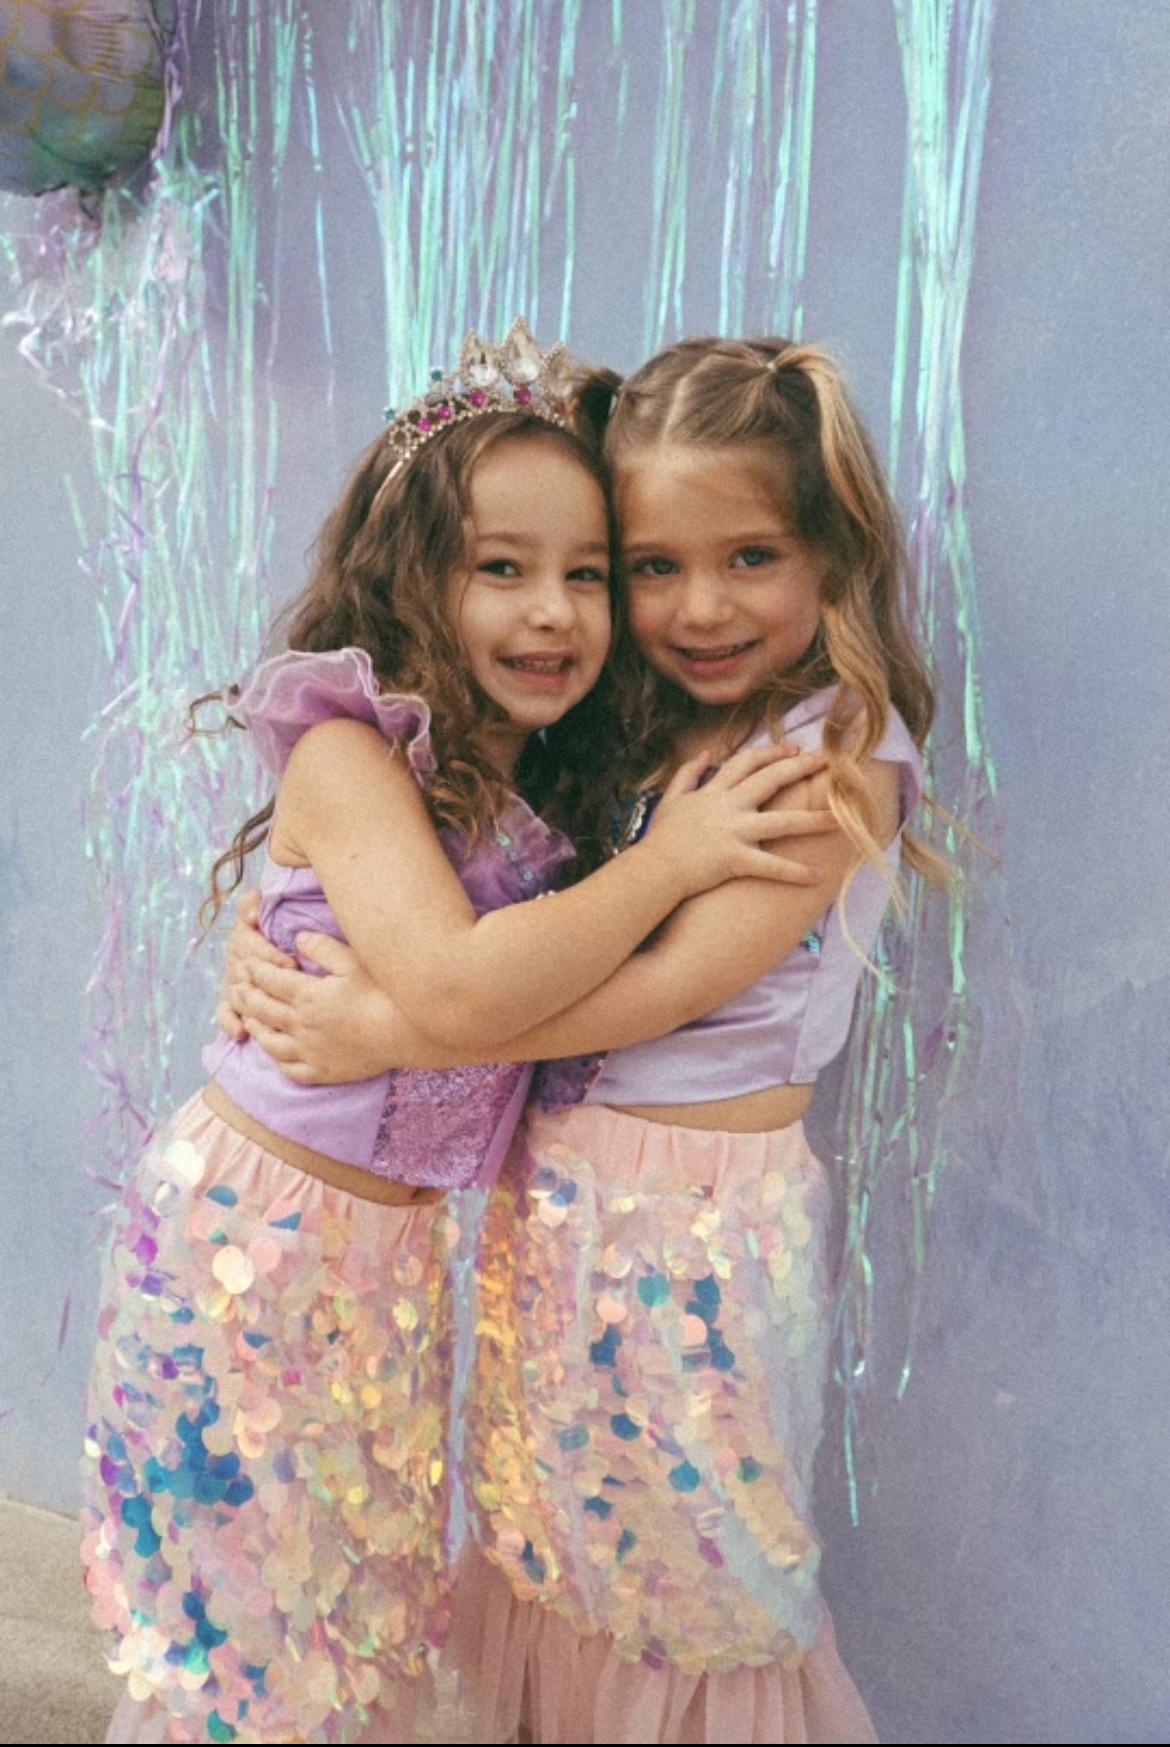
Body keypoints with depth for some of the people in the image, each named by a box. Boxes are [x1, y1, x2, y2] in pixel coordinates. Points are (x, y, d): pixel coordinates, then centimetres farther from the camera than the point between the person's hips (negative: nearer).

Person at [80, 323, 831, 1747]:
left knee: (365, 1598, 23)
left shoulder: (531, 787, 3)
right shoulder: (349, 750, -19)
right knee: (250, 1628, 14)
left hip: (394, 1251, 7)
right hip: (256, 1235, -6)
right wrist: (668, 861, -24)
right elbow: (459, 988, -32)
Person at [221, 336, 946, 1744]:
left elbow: (672, 982, -21)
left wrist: (387, 1031, -19)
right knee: (555, 1547, 22)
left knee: (687, 1574, 15)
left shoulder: (842, 748, -13)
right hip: (552, 1195, 6)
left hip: (699, 1223, -6)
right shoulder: (629, 733, 6)